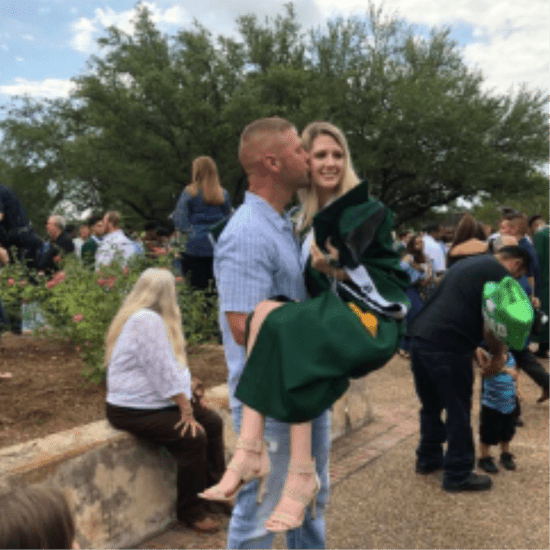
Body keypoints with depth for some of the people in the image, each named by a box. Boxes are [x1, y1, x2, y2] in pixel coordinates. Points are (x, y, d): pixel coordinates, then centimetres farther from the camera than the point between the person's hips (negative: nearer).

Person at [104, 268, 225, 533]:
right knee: (193, 437, -22)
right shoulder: (147, 320, -22)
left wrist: (188, 401, 4)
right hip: (133, 410, -11)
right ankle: (189, 510, -4)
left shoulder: (144, 316, 12)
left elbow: (167, 366, 13)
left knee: (212, 422, 4)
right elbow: (164, 373, -25)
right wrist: (186, 411, -20)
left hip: (156, 402, 11)